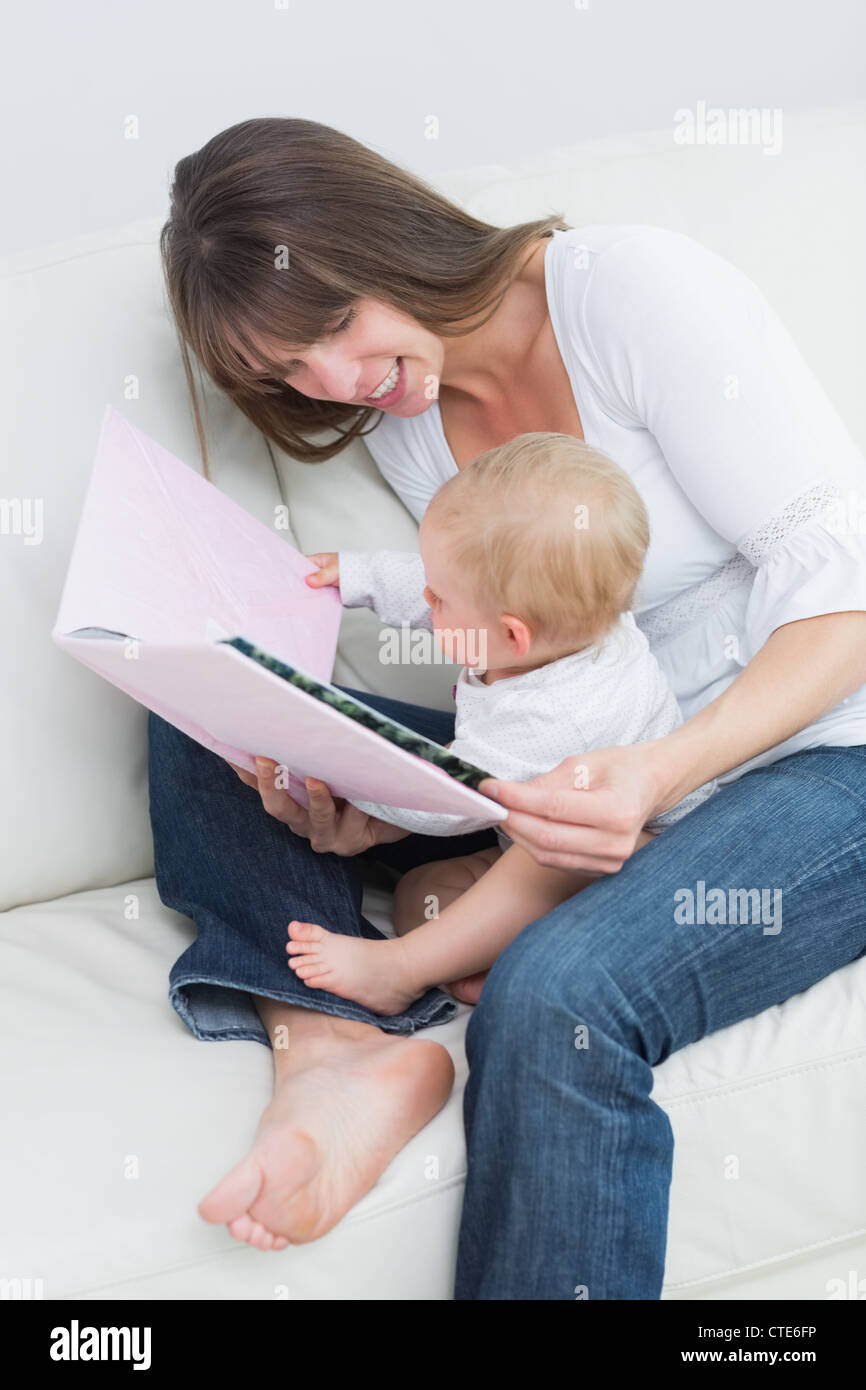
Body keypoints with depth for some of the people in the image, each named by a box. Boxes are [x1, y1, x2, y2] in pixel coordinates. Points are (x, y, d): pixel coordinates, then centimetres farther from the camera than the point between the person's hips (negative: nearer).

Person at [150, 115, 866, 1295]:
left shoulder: (636, 291, -15)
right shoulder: (401, 425, 6)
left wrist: (659, 775, -32)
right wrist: (378, 808, -14)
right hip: (609, 773, 7)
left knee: (558, 992, -37)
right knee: (199, 726, -3)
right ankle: (331, 1038, -25)